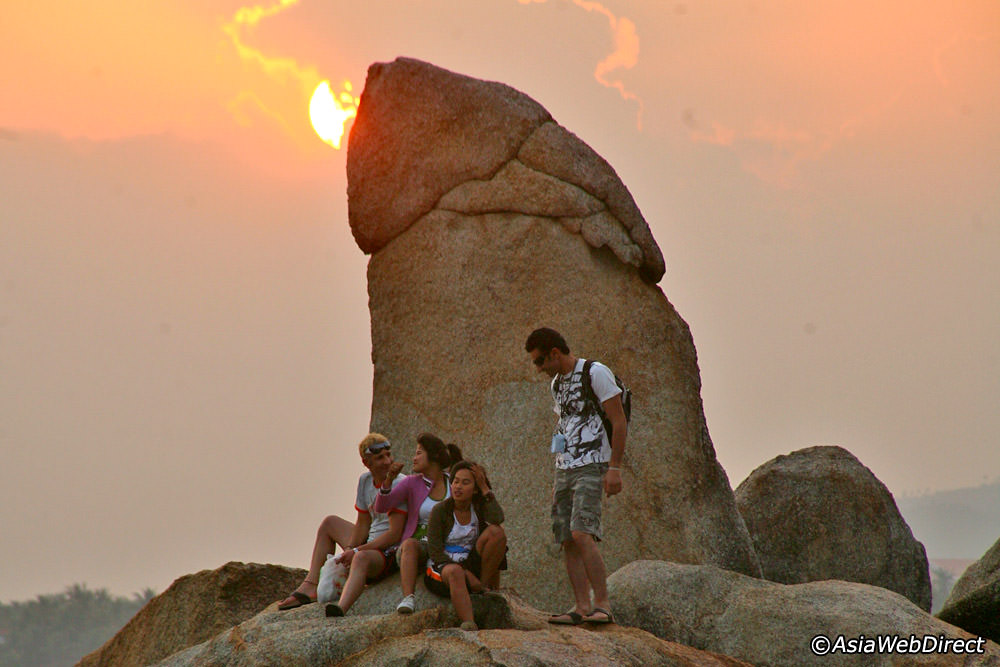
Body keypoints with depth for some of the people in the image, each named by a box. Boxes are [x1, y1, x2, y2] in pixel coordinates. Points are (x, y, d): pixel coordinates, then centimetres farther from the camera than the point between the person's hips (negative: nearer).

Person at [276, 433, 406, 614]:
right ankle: (311, 586, 4)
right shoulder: (365, 480, 6)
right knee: (329, 523, 19)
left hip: (391, 552, -9)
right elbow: (363, 524, 10)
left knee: (362, 558, -40)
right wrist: (349, 549, -9)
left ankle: (340, 611, -67)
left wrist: (356, 551, -24)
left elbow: (395, 534, -23)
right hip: (370, 545, 9)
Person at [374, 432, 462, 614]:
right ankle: (408, 598, -52)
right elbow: (381, 507, -2)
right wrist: (389, 479, -16)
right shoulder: (412, 483, 8)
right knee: (409, 544, -37)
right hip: (419, 545, -1)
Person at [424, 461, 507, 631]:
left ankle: (487, 587, -14)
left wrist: (485, 489, -10)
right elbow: (435, 551, -10)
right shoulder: (440, 510, -3)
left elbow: (497, 519, -20)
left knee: (496, 532, -20)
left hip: (471, 564, 3)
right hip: (442, 566, -3)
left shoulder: (479, 507, 5)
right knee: (454, 572, -41)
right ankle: (468, 623, -60)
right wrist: (468, 576, -19)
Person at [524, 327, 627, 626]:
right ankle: (582, 607, -1)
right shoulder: (557, 384, 18)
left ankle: (603, 606, -21)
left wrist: (615, 467, -17)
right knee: (568, 541, 0)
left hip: (591, 467, -8)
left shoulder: (596, 373, -7)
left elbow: (619, 422, -10)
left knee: (581, 534, -21)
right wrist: (558, 480, 22)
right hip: (565, 468, 8)